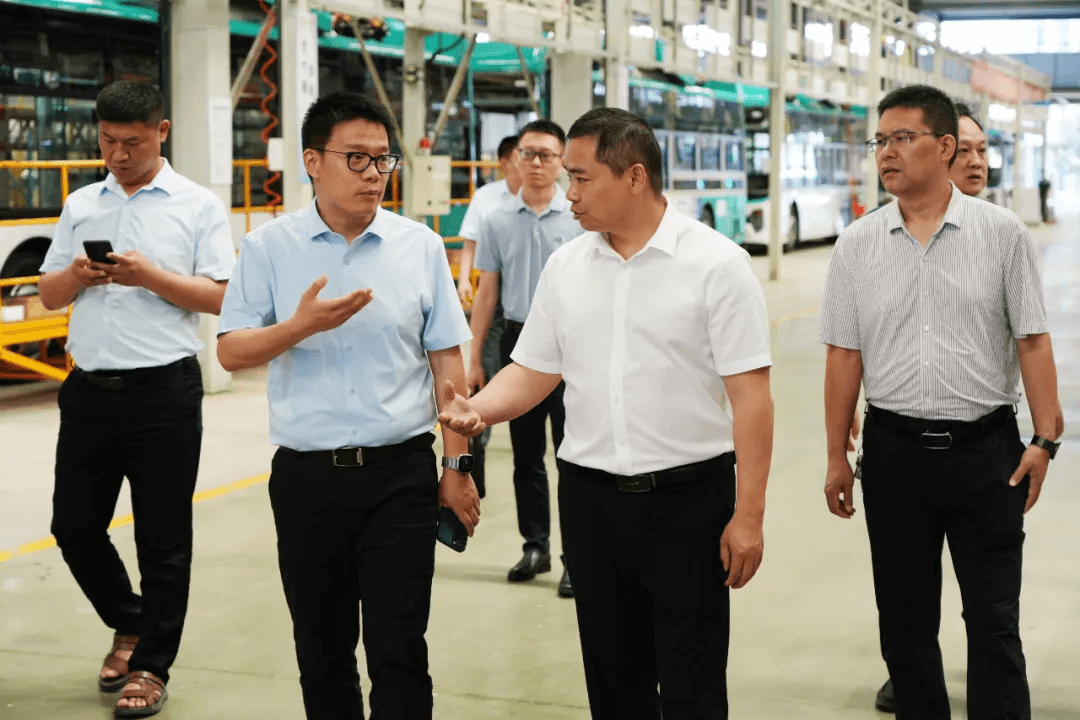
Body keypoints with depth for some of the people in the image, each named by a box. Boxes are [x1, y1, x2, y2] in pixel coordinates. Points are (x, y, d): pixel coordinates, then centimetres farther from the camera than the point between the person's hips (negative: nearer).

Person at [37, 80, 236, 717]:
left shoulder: (198, 207, -1)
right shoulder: (81, 206, 12)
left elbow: (220, 299, -7)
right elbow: (49, 295, 15)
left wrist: (150, 276, -18)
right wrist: (76, 275, -6)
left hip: (164, 393, -4)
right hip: (90, 392, 5)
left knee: (163, 540, 3)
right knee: (74, 525, 10)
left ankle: (151, 665, 16)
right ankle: (130, 624, 33)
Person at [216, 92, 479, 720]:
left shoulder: (420, 246, 2)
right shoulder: (269, 248, 1)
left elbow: (447, 362, 4)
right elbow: (231, 352, -1)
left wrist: (457, 465, 2)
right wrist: (301, 326, -18)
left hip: (402, 472, -1)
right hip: (307, 477, 1)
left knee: (399, 651, -1)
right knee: (322, 649, 12)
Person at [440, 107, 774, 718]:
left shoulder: (717, 263, -9)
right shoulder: (566, 267, 7)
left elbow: (751, 396, -11)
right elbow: (534, 371, 10)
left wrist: (749, 515, -14)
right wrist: (477, 410, -11)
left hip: (689, 493, -5)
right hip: (591, 496, 5)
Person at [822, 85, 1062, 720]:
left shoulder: (1003, 233, -2)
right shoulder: (858, 245, 3)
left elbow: (1033, 341, -1)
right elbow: (844, 354, 5)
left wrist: (1045, 439, -7)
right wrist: (838, 457, 4)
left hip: (986, 450, -2)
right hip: (895, 448, 3)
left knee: (995, 623, 0)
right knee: (904, 621, 12)